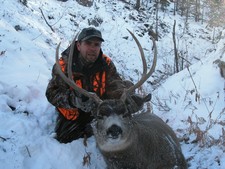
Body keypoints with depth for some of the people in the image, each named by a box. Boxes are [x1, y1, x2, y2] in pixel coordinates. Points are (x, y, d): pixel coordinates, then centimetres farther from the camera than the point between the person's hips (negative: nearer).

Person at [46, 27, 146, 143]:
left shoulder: (106, 64, -15)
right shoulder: (64, 65, -23)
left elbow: (116, 87, -24)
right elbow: (52, 93, -26)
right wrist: (74, 100, -45)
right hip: (73, 113, -2)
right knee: (64, 138, -13)